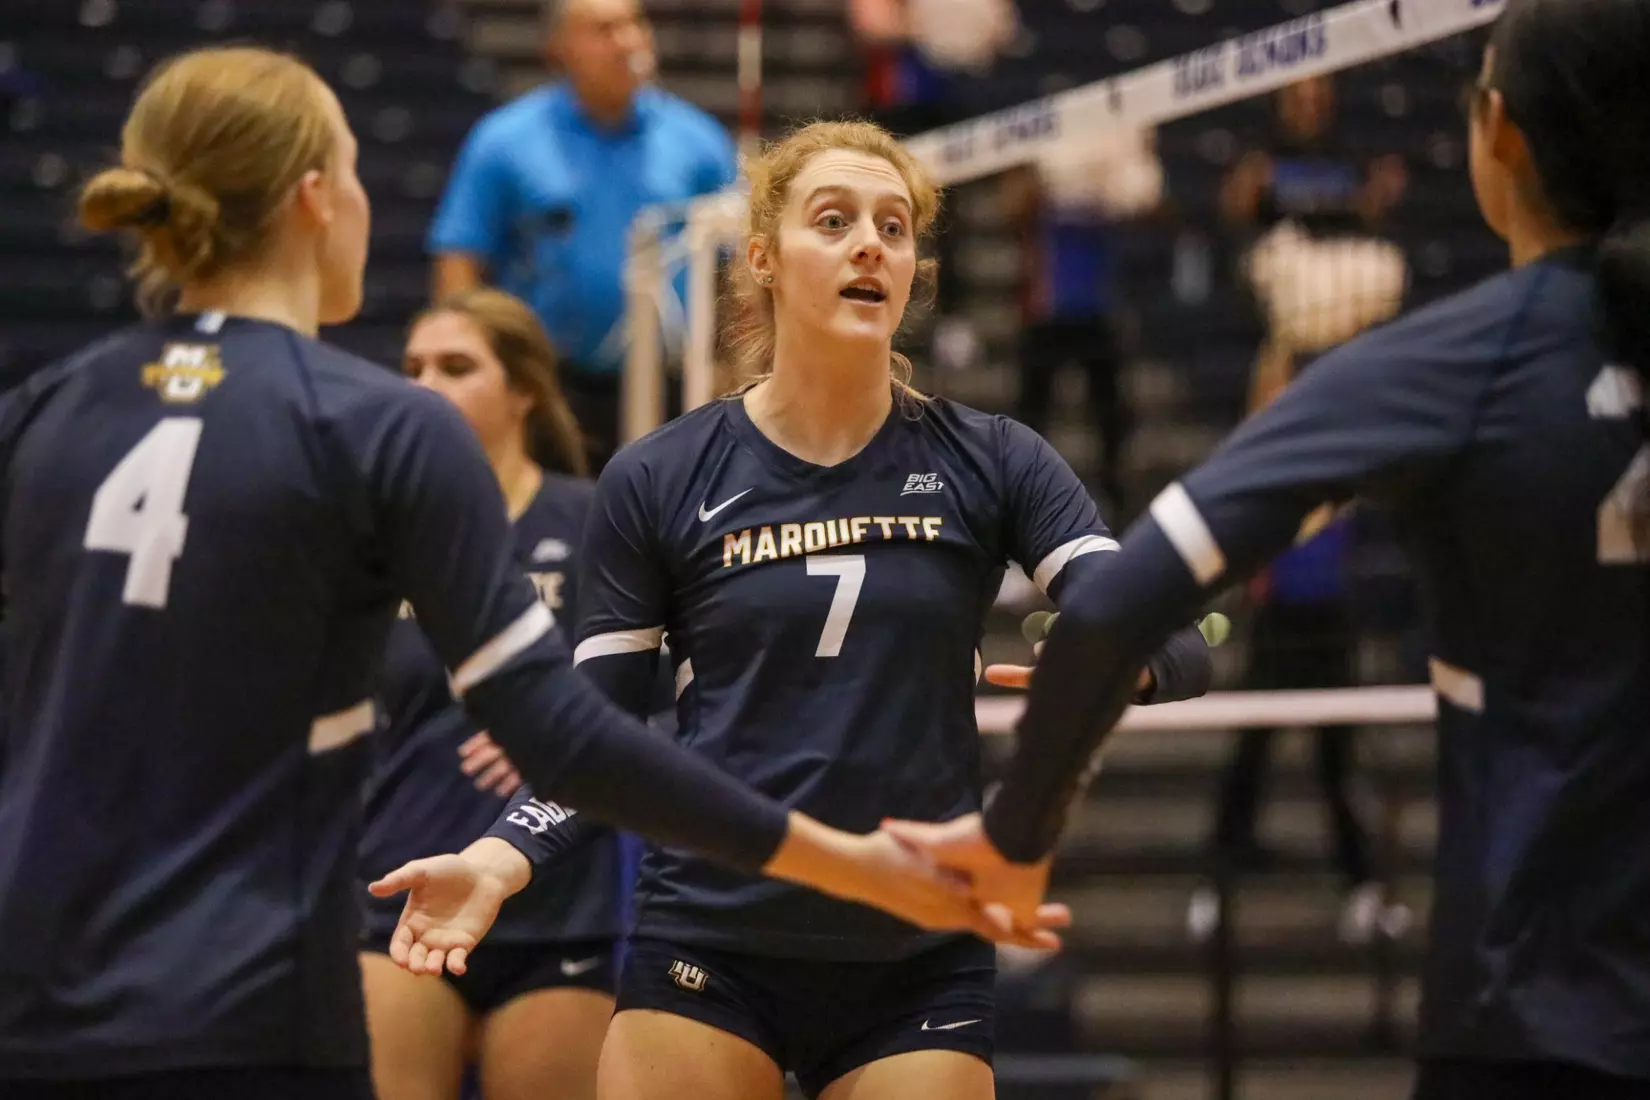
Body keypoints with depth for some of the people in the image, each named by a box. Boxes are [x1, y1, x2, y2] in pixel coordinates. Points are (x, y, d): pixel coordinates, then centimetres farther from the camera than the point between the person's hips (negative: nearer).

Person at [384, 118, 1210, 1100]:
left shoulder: (989, 465, 2)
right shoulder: (657, 484, 0)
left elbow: (1173, 648, -7)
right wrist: (497, 860, -16)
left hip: (918, 975, 1)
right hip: (707, 955, -1)